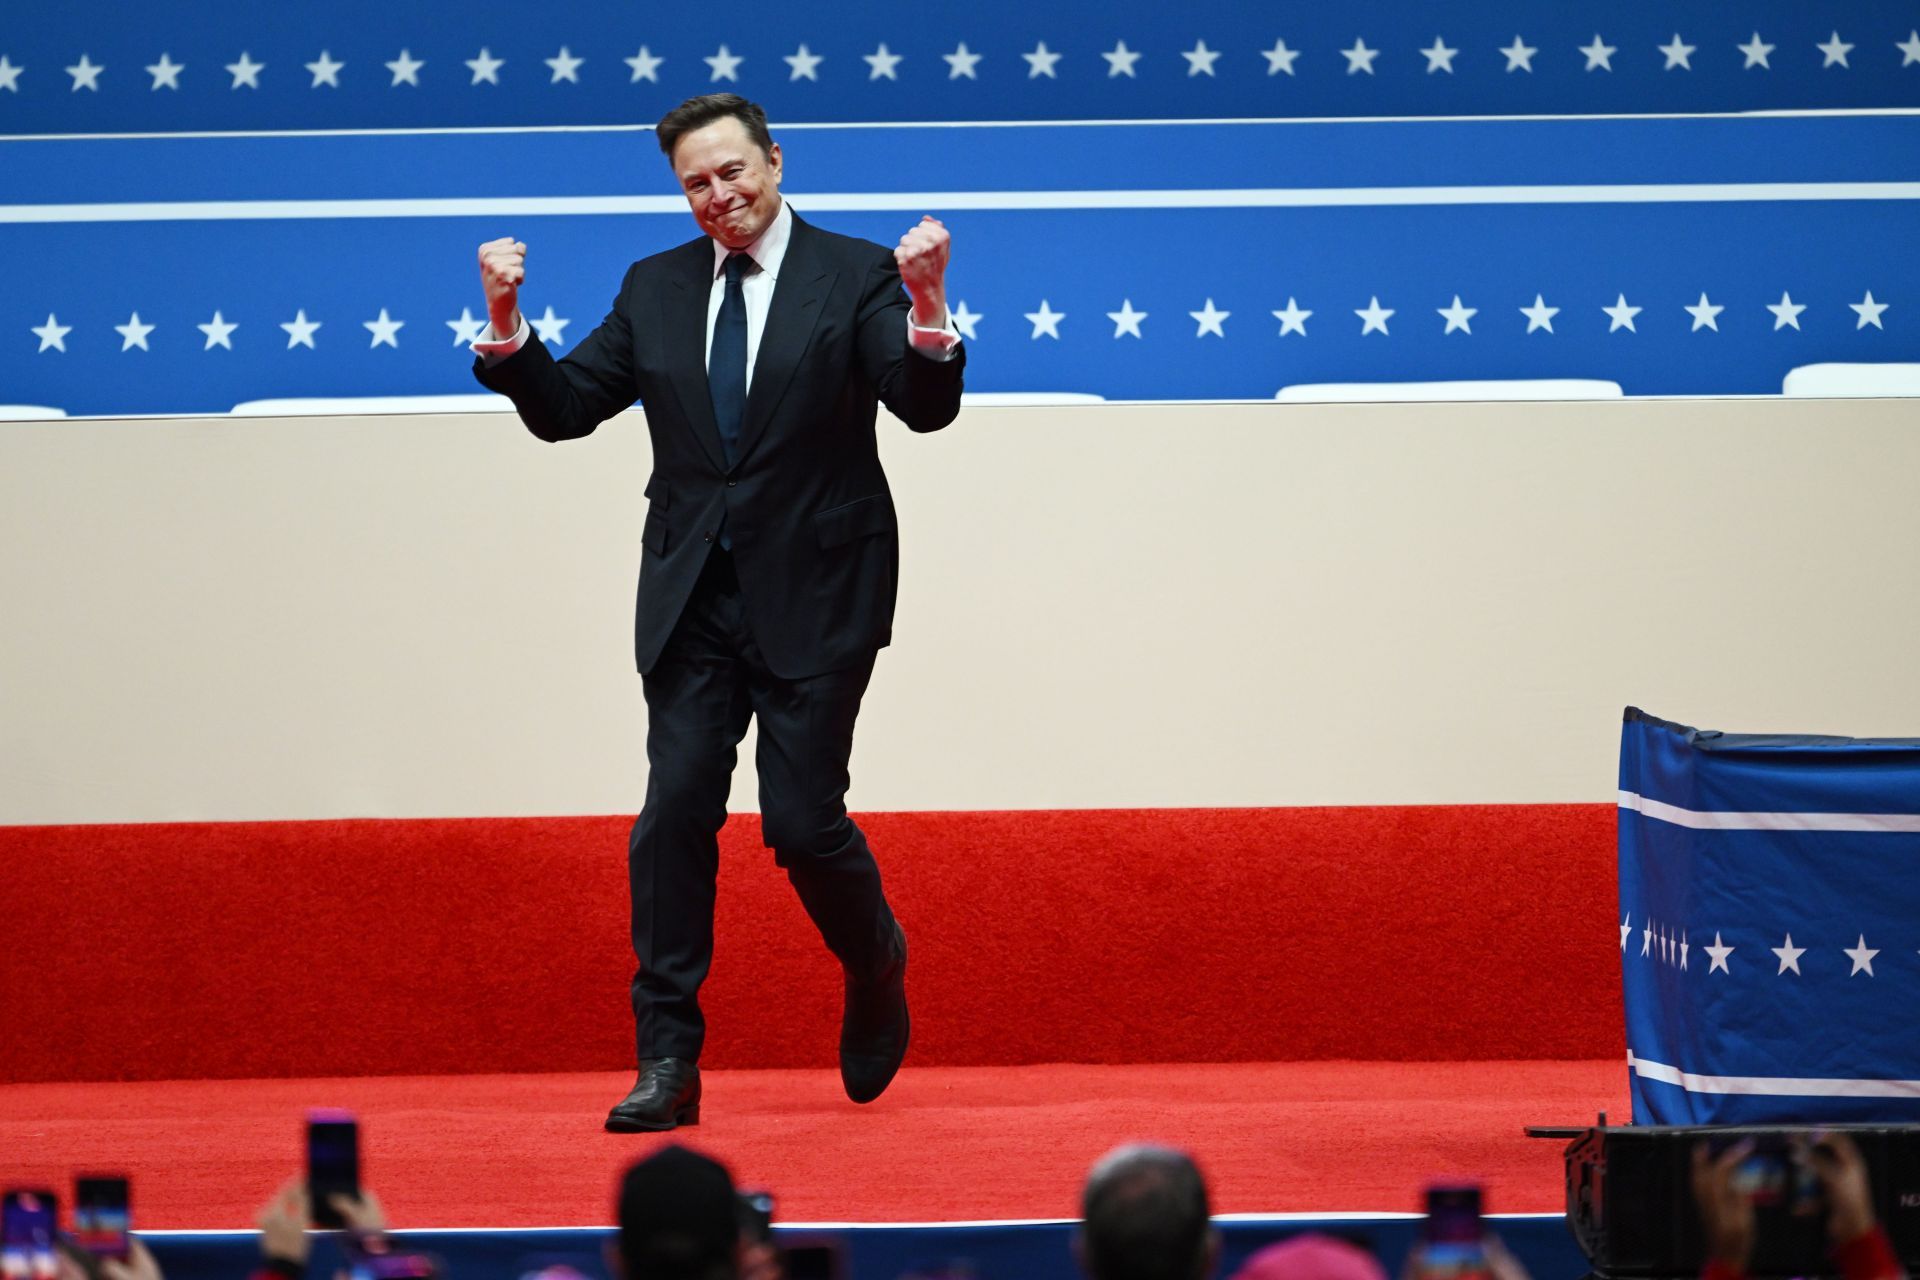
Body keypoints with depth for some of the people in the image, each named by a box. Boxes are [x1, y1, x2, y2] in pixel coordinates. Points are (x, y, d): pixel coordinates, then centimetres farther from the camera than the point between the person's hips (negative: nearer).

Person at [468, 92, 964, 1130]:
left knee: (802, 820, -4)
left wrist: (926, 308, -31)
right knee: (674, 815, -3)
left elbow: (926, 407, -12)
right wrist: (508, 324, -7)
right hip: (693, 596, 4)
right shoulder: (655, 289, 10)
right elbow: (563, 409, 10)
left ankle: (877, 971, 27)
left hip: (814, 596, -3)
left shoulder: (855, 275, -1)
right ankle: (667, 1063, 0)